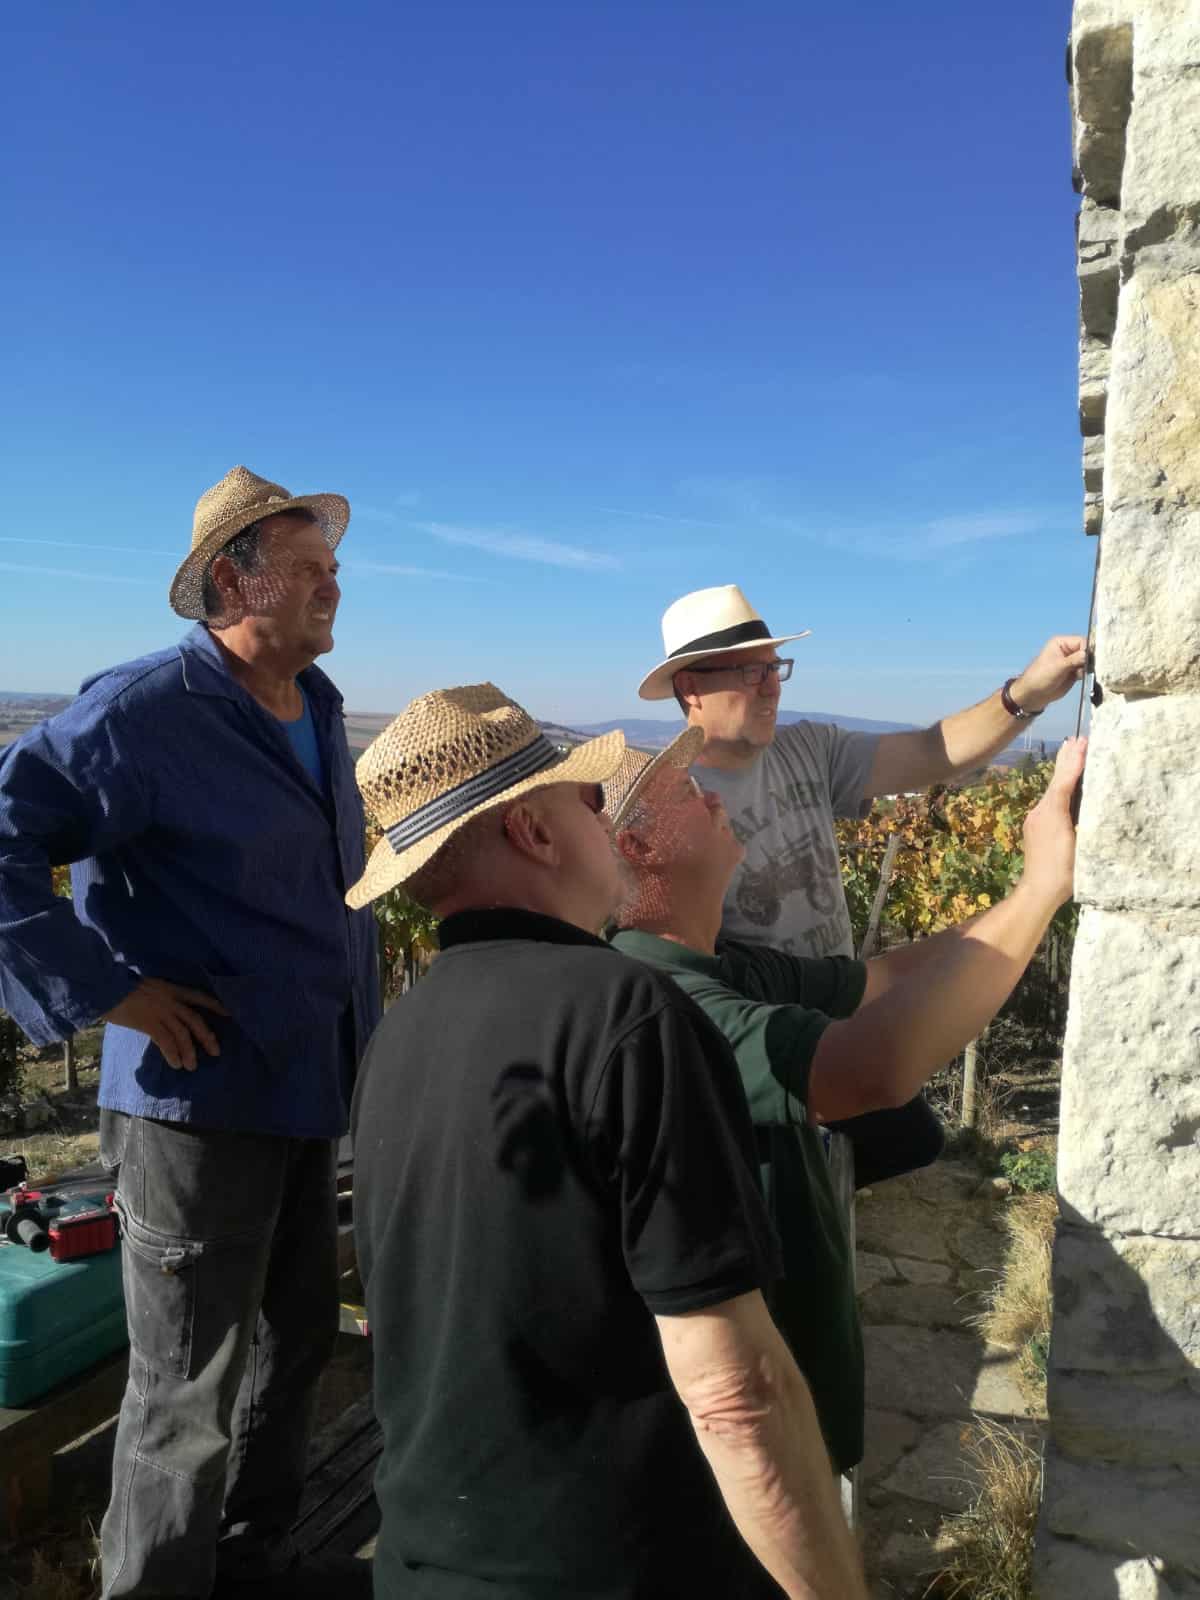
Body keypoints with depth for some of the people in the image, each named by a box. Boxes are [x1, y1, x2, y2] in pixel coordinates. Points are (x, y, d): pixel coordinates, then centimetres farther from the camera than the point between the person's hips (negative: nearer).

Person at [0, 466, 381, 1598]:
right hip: (198, 1098, -8)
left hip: (309, 1091, 8)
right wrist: (109, 993, -21)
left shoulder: (319, 711, 9)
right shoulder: (147, 709, -17)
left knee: (296, 1339, 21)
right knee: (190, 1389, 6)